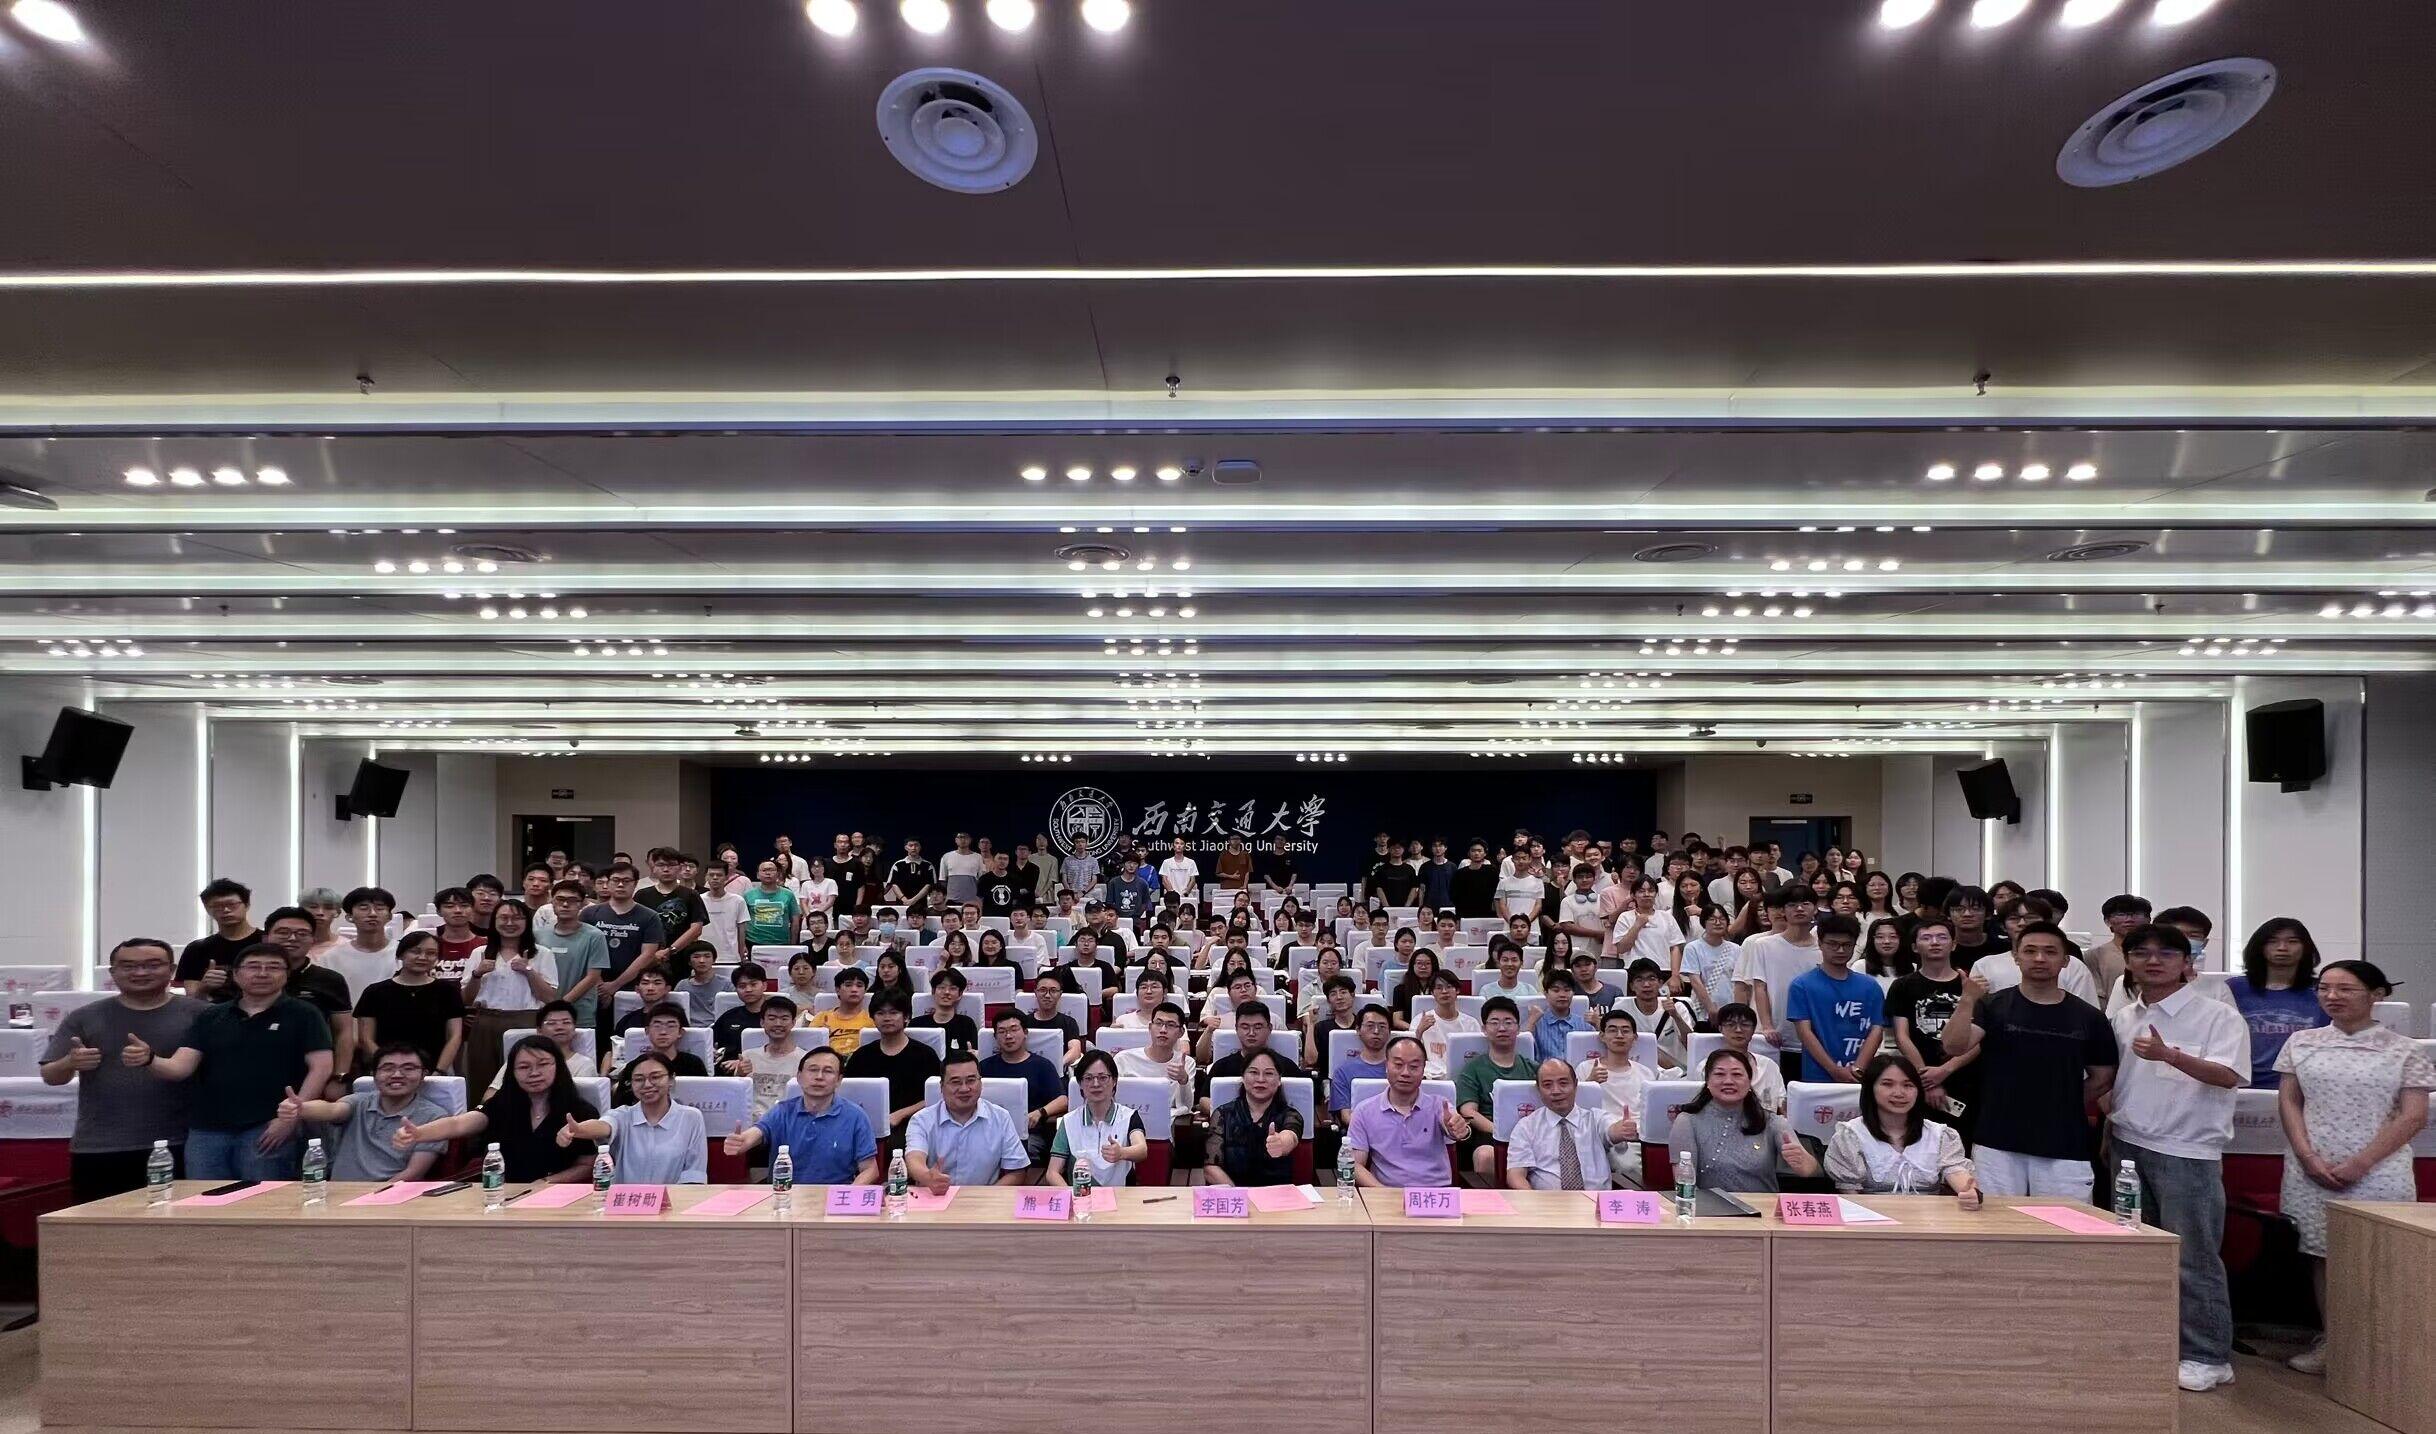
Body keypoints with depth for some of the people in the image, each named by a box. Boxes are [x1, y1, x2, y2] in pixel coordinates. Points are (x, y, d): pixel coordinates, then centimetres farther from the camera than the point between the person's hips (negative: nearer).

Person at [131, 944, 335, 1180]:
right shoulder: (210, 1018, 13)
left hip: (267, 1130, -4)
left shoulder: (302, 1015, 2)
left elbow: (320, 1067, -5)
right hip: (206, 1131, 4)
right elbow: (179, 1067, 5)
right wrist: (149, 1059, -17)